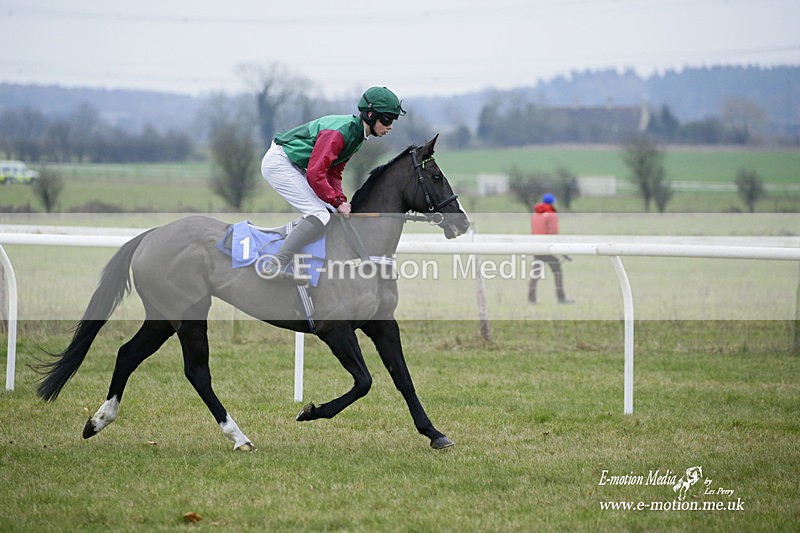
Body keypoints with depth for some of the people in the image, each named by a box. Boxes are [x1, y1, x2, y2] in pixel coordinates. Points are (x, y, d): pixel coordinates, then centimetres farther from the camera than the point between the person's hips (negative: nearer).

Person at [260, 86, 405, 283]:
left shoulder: (357, 134, 7)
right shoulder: (340, 132, -25)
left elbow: (333, 173, 13)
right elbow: (315, 174, -29)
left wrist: (341, 201, -2)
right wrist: (338, 202, -19)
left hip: (294, 167, 10)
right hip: (278, 163, -10)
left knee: (330, 212, 9)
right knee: (320, 216, -18)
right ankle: (277, 265, -21)